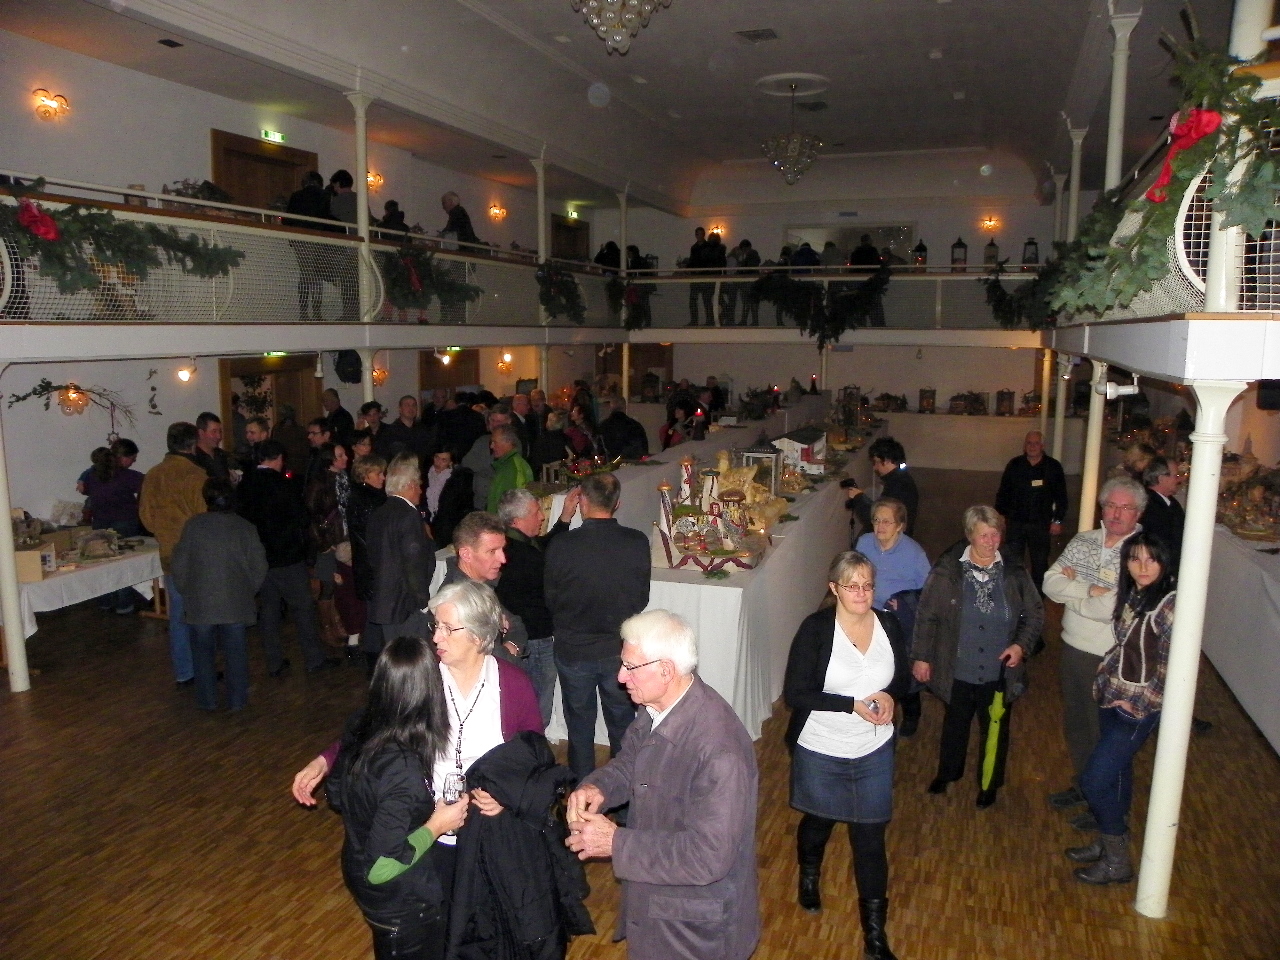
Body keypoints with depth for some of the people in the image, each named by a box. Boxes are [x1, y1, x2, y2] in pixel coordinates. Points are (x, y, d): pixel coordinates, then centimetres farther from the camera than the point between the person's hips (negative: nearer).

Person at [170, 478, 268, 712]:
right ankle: (237, 700, 16)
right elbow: (259, 567, -2)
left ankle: (207, 700, 21)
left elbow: (180, 565, -2)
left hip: (201, 604, -1)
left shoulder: (193, 525, -6)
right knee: (235, 652, 10)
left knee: (203, 651, 14)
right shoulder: (246, 528, -4)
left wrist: (188, 592, 13)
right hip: (236, 604, 1)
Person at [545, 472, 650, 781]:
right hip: (621, 651, 1)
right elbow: (642, 599, -4)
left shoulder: (561, 545, -20)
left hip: (573, 651, -1)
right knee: (623, 730, 21)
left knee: (580, 730, 19)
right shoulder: (638, 543, -16)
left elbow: (550, 600, -7)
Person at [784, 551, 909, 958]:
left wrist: (889, 696, -15)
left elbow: (903, 677, 8)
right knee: (818, 821, 22)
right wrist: (853, 704, -27)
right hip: (820, 752, -2)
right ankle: (809, 876, 55)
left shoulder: (889, 626, -7)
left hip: (874, 752, 2)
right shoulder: (815, 629, -20)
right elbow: (795, 693, -21)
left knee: (870, 838, 7)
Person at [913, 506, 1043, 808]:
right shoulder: (947, 570, -13)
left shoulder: (1014, 572, -8)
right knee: (955, 724, 21)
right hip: (958, 670, -1)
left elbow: (1035, 614, 4)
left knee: (995, 730, 17)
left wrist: (1021, 644, -11)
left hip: (999, 672, 1)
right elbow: (926, 615, -7)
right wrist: (921, 656, -4)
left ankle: (989, 785, 41)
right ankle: (947, 772, 46)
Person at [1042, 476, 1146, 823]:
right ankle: (1083, 786, 44)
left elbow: (1113, 608, -27)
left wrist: (1072, 588, -14)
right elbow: (1050, 583, -5)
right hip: (1072, 648, 6)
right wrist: (1091, 590, -19)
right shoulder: (1083, 541, 1)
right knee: (1075, 723, 22)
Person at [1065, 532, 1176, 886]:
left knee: (1095, 780, -4)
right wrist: (1104, 679, 8)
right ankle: (1109, 841, 35)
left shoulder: (1169, 606, -21)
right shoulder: (1128, 594, 3)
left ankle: (1117, 862, 12)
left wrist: (1138, 702, -15)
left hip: (1139, 707, -7)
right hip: (1112, 697, 8)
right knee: (1117, 772, 20)